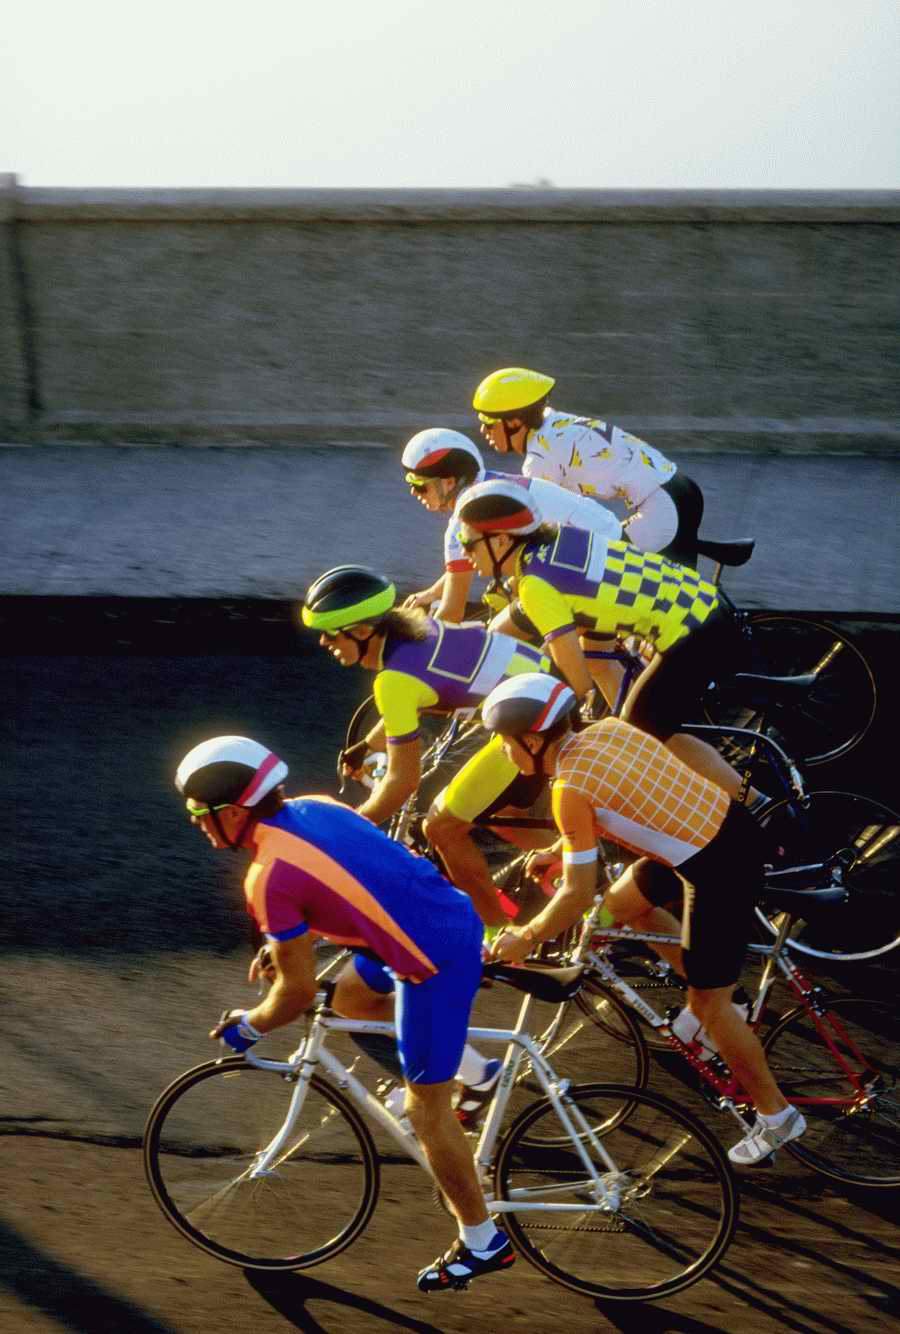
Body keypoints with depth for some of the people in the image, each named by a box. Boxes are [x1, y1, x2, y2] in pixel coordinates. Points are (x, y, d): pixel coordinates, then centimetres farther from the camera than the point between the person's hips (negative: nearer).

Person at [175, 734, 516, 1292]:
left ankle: (483, 1244, 20)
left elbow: (298, 994, -12)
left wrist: (247, 1027, 6)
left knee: (428, 1109, 7)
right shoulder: (312, 806, 6)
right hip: (457, 913, 9)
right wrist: (283, 944, 30)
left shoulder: (269, 877, -18)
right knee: (350, 998, 28)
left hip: (436, 962, -9)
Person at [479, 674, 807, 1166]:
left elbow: (578, 894, -15)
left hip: (720, 868, -9)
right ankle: (710, 989, 35)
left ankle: (777, 1116, 20)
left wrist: (524, 938, -1)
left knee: (708, 1004, 6)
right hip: (733, 824, 9)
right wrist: (558, 850, 24)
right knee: (622, 904, 27)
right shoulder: (607, 728, 3)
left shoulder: (570, 789, -19)